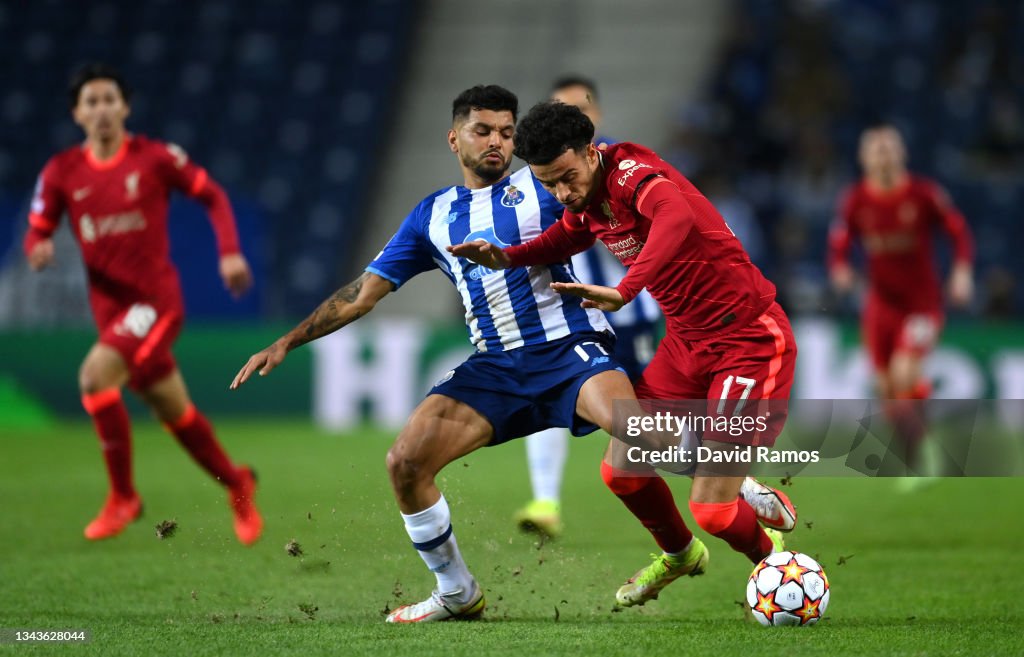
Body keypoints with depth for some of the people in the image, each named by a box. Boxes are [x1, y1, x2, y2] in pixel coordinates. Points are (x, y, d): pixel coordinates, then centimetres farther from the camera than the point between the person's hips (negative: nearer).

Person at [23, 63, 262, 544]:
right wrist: (38, 250, -16)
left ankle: (123, 496, -13)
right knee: (175, 414, 12)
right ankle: (236, 483, 36)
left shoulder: (155, 157, -4)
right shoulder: (61, 172, 5)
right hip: (110, 307, 4)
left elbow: (213, 196, 6)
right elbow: (36, 234, 8)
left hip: (156, 300, -4)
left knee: (95, 375, -26)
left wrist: (229, 252, -6)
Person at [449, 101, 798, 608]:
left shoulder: (634, 176, -26)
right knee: (622, 473, 6)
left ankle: (773, 557, 21)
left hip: (749, 341, -8)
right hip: (686, 342, 8)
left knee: (711, 510, -12)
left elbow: (677, 220, -49)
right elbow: (566, 237, 22)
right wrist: (507, 257, 2)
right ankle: (679, 556, 36)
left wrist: (624, 292, -61)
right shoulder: (586, 202, 0)